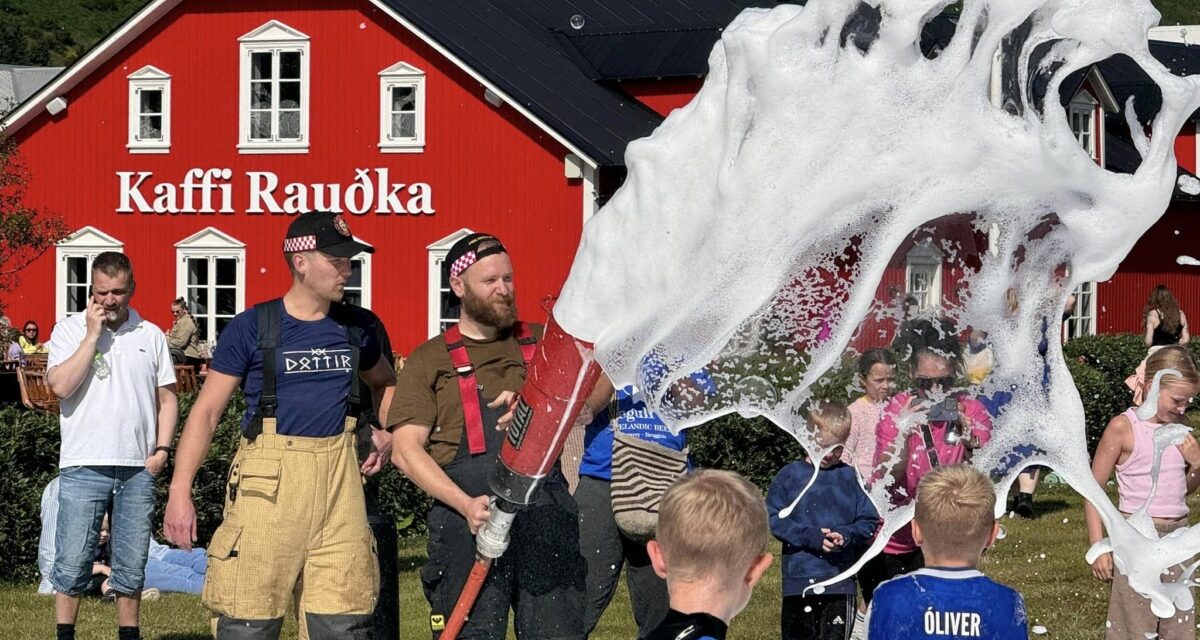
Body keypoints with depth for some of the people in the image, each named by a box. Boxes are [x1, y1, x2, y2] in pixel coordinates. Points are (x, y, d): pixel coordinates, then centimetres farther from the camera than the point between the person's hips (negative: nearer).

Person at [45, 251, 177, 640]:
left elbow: (167, 399, 15)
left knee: (131, 567, 8)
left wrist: (161, 450, 2)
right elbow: (61, 385, -13)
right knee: (72, 564, -4)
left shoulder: (151, 336, 10)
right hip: (84, 466, -3)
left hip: (138, 468, 3)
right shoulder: (69, 330, 2)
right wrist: (93, 334, -11)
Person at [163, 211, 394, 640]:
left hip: (339, 478, 4)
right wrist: (180, 491, -8)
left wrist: (387, 433, 12)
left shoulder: (355, 328, 11)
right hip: (269, 482, -4)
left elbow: (384, 382, 32)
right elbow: (206, 412, 0)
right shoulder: (253, 327, -2)